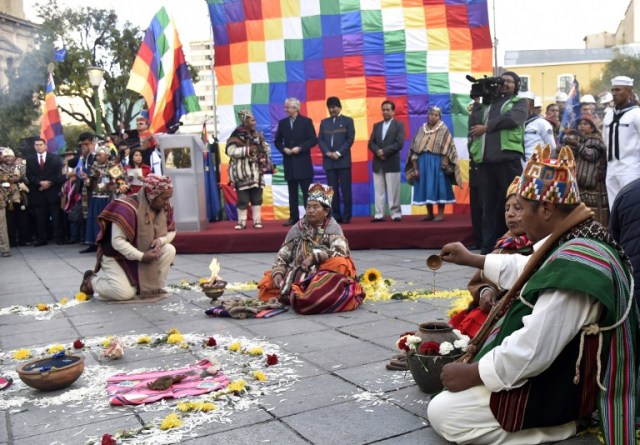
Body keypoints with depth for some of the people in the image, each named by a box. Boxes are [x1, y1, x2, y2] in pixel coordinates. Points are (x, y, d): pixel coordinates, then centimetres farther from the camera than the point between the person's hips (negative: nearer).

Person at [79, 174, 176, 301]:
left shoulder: (165, 207, -8)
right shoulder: (127, 208, -29)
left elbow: (171, 231, 4)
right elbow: (117, 241, -29)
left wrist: (160, 240, -19)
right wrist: (141, 256, -32)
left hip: (145, 253, 6)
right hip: (117, 256, -6)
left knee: (169, 250, -19)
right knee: (125, 293, -23)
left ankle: (154, 287, -2)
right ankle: (91, 280, 7)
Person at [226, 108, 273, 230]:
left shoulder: (257, 135, 9)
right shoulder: (236, 136, -8)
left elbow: (265, 147, 20)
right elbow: (230, 151, -16)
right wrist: (247, 150, -19)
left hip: (256, 171, 5)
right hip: (242, 172, -5)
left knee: (257, 197, 5)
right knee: (243, 198, -3)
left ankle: (257, 220, 11)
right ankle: (241, 222, 5)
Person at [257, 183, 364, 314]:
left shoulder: (333, 227, -2)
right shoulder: (297, 229, 6)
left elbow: (340, 251, -18)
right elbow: (282, 256, 3)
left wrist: (314, 256, -22)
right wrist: (277, 273, -15)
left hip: (323, 274, -2)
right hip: (298, 274, 2)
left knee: (339, 263, -33)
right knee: (267, 284, -17)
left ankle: (297, 294, -29)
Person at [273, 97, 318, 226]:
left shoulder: (306, 121, -2)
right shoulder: (282, 123, 8)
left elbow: (313, 140, -6)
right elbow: (277, 141, 13)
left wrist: (300, 148, -16)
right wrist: (283, 149, -6)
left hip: (303, 162, -3)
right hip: (289, 162, 4)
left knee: (307, 191, -2)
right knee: (292, 192, 7)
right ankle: (293, 217, 11)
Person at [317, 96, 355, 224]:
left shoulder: (347, 121, 6)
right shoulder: (324, 122, 15)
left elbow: (350, 139, -3)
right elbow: (320, 140, 8)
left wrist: (338, 153, -12)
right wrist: (328, 153, -8)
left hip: (343, 160, -3)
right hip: (328, 161, 3)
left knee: (345, 189, -3)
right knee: (333, 190, 3)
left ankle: (346, 216, 1)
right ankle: (336, 216, 6)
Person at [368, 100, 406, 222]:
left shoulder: (399, 125, 2)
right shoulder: (376, 125, 16)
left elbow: (399, 143, -10)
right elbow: (371, 143, 7)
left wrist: (384, 151, -16)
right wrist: (378, 152, -13)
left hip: (392, 163, -4)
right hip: (377, 163, 4)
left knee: (393, 191, -2)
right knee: (379, 191, 3)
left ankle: (396, 214, 3)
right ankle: (379, 214, 4)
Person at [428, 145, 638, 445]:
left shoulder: (575, 265, -32)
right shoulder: (572, 244, 3)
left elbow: (533, 351, -33)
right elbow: (525, 270, 24)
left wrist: (473, 372, -19)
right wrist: (470, 259, 30)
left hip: (554, 389, -11)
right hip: (556, 369, 11)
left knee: (441, 413, -8)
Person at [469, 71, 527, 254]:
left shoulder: (519, 102, 13)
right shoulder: (488, 103, 24)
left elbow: (512, 119, -9)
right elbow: (473, 125, 13)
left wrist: (486, 127, -6)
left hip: (508, 158, -4)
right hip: (486, 160, 4)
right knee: (488, 205, 4)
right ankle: (488, 247, 8)